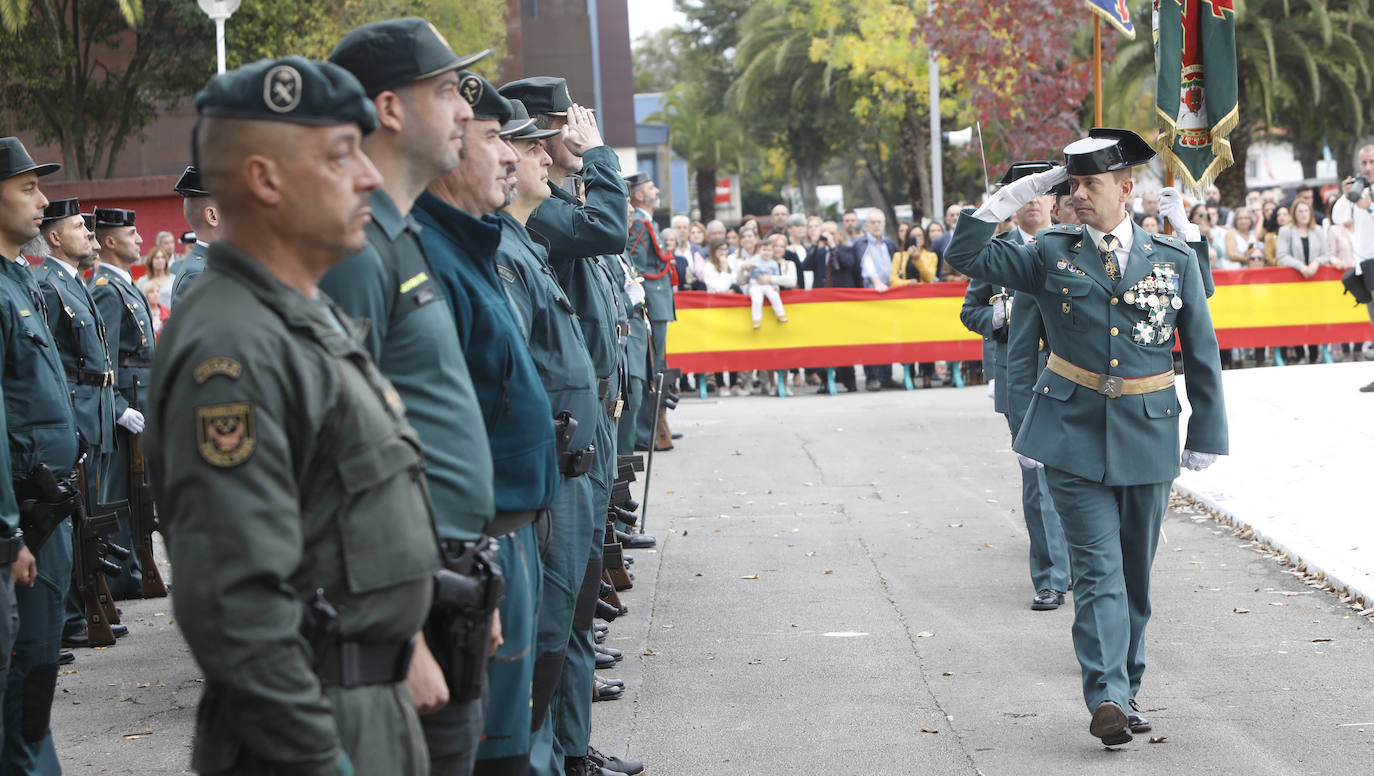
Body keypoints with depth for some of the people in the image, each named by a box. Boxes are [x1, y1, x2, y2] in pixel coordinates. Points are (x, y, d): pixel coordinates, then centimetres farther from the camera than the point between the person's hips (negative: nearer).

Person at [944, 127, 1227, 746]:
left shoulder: (1175, 260, 4)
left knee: (1135, 573, 11)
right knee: (1098, 569, -11)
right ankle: (1107, 698, -17)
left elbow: (1201, 353, 8)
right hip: (1074, 435, -1)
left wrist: (1207, 434, 6)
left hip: (1146, 436, 1)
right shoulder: (1053, 254, 3)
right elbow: (966, 256, 2)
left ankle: (1125, 691, 24)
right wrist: (1008, 200, -7)